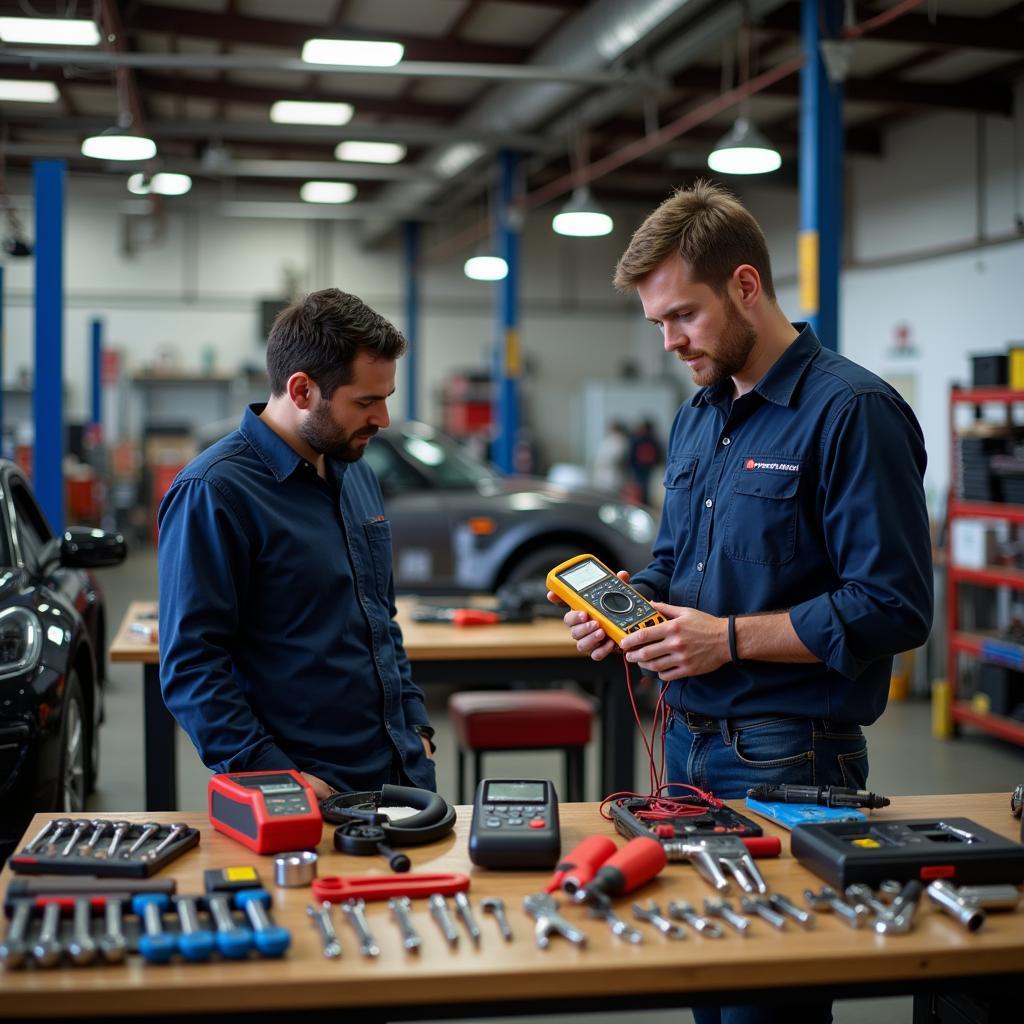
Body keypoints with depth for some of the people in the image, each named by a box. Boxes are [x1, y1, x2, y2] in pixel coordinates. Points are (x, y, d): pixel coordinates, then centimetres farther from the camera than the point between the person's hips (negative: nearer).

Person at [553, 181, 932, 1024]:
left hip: (788, 761, -8)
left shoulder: (851, 411, -15)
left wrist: (731, 638, -20)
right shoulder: (697, 417, 12)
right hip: (688, 742, 8)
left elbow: (893, 607, -20)